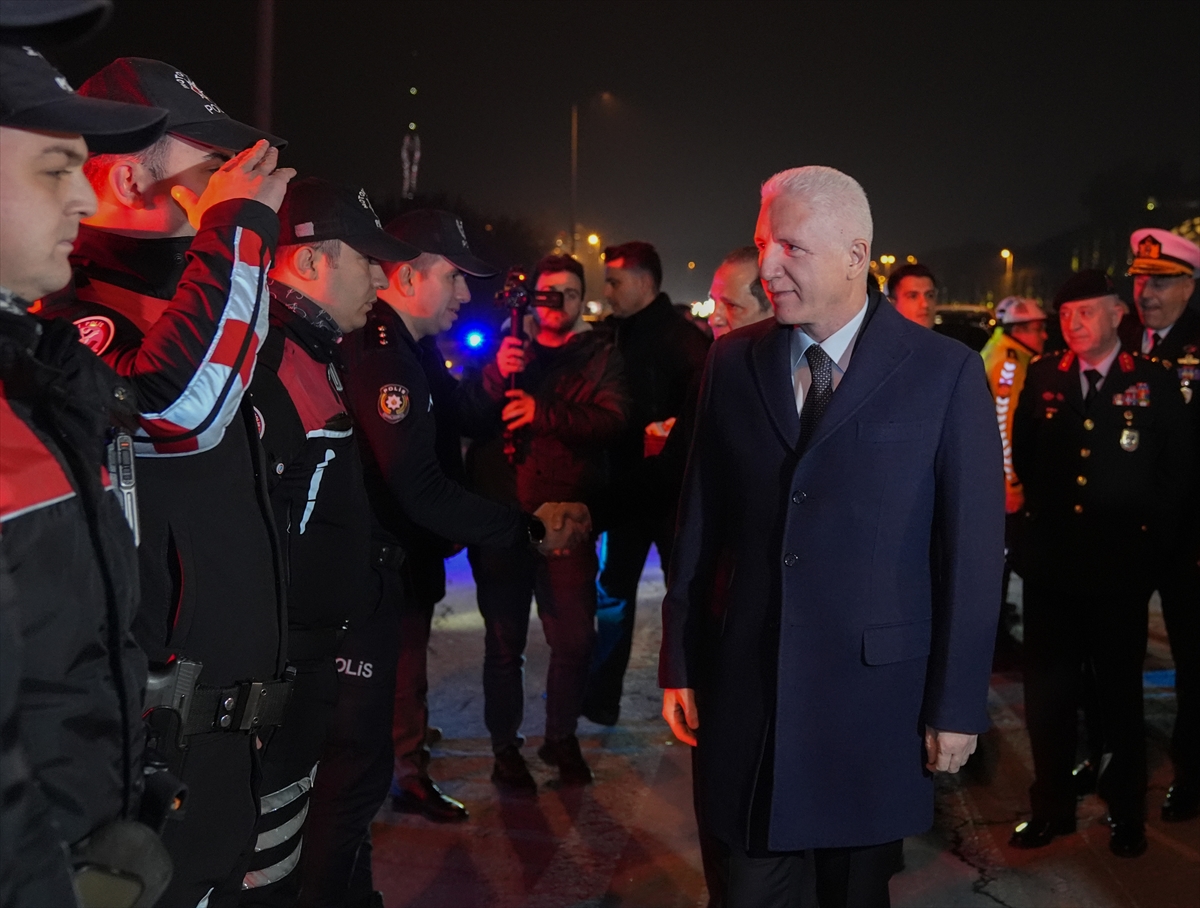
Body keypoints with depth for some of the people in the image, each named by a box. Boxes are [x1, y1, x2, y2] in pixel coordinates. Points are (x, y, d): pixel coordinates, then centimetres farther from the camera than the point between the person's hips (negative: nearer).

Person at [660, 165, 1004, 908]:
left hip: (876, 696, -2)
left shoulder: (946, 373, -7)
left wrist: (958, 705, -5)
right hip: (749, 687, 2)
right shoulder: (733, 363, 2)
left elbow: (974, 547, -6)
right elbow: (701, 523, 5)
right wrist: (680, 661, 6)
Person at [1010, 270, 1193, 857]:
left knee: (1120, 695, 8)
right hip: (1052, 561, 3)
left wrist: (1146, 524, -3)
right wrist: (1039, 504, 6)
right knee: (1046, 694, 7)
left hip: (1120, 565, -2)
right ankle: (1052, 807, 21)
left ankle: (1126, 812, 23)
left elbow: (1176, 469, 2)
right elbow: (1023, 454, 14)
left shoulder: (1154, 383, -2)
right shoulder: (1043, 377, 6)